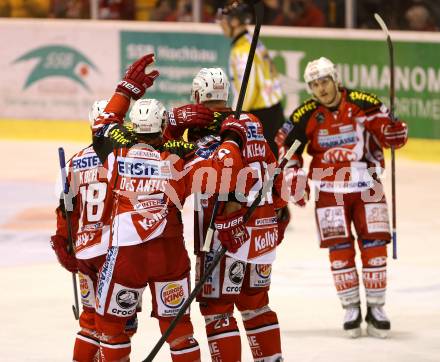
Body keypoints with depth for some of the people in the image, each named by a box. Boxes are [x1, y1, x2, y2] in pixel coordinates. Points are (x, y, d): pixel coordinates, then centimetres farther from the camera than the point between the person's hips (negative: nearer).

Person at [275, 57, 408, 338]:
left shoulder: (364, 104, -10)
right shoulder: (306, 115, -6)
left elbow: (396, 138, -6)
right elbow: (285, 143, 5)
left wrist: (394, 129, -28)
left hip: (367, 185, -1)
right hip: (330, 189, 1)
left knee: (374, 245, -1)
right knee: (340, 248, 0)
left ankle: (376, 309, 9)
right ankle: (351, 309, 11)